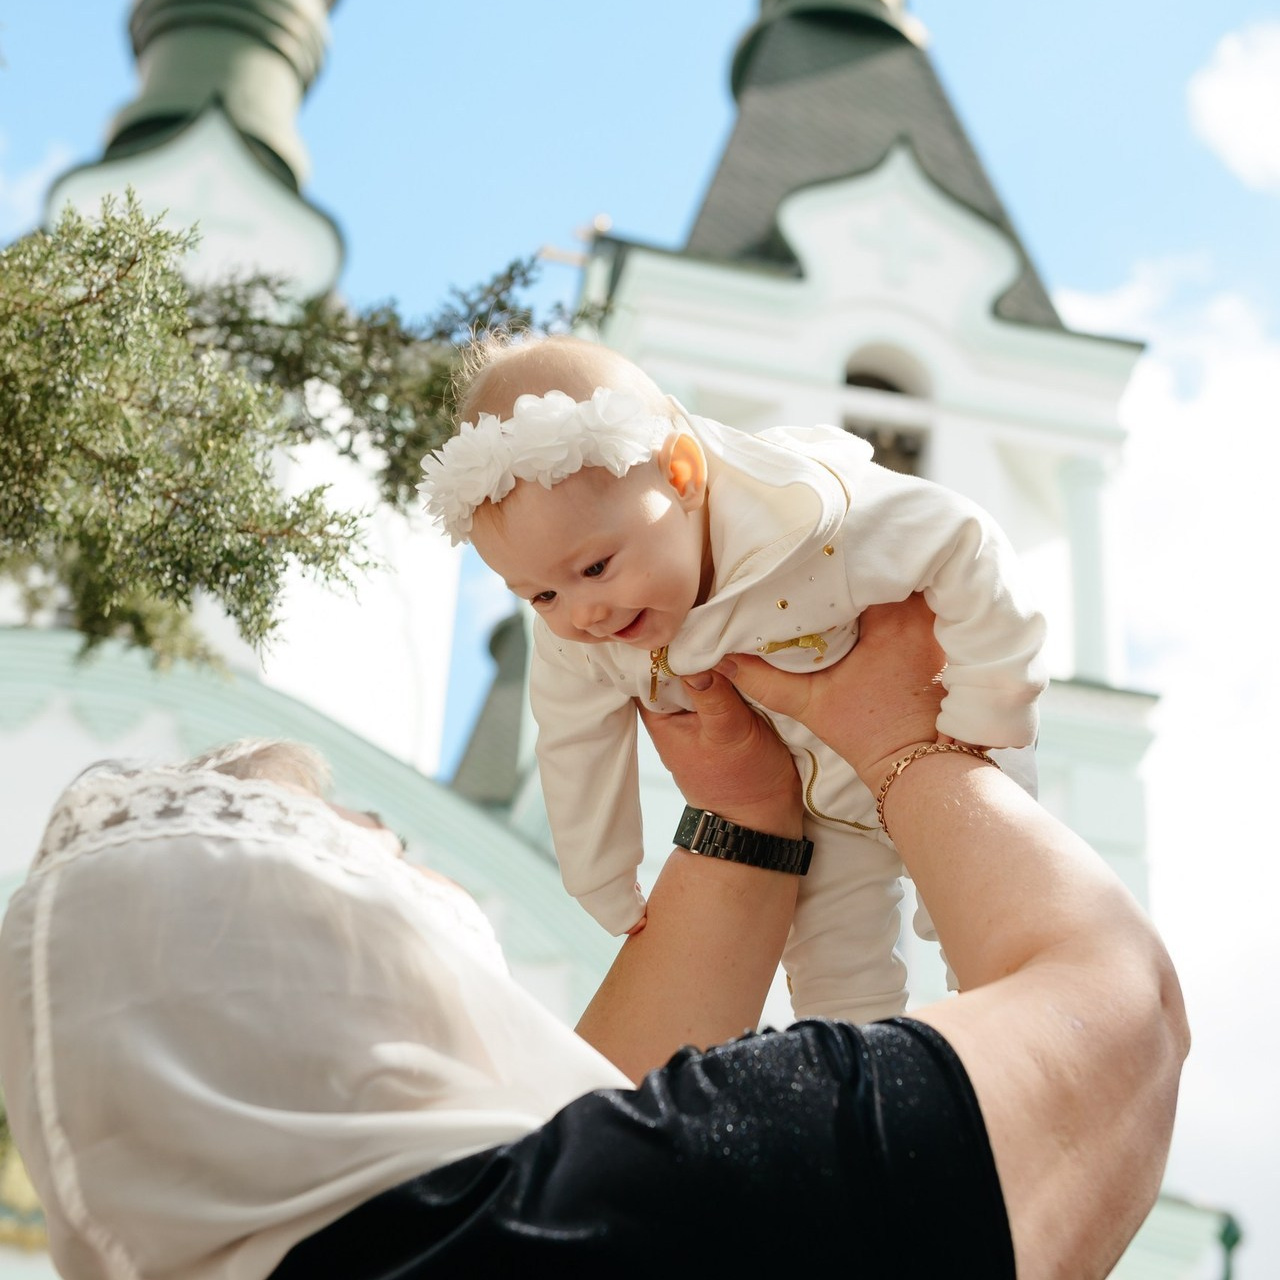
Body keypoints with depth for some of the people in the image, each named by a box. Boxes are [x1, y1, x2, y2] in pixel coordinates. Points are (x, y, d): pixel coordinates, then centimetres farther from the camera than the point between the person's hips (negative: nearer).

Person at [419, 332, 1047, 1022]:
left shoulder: (809, 519, -42)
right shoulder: (571, 640, -23)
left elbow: (963, 547, -33)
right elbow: (577, 749, -7)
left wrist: (982, 722, -26)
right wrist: (614, 900, 2)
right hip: (818, 801, 4)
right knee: (832, 982, 7)